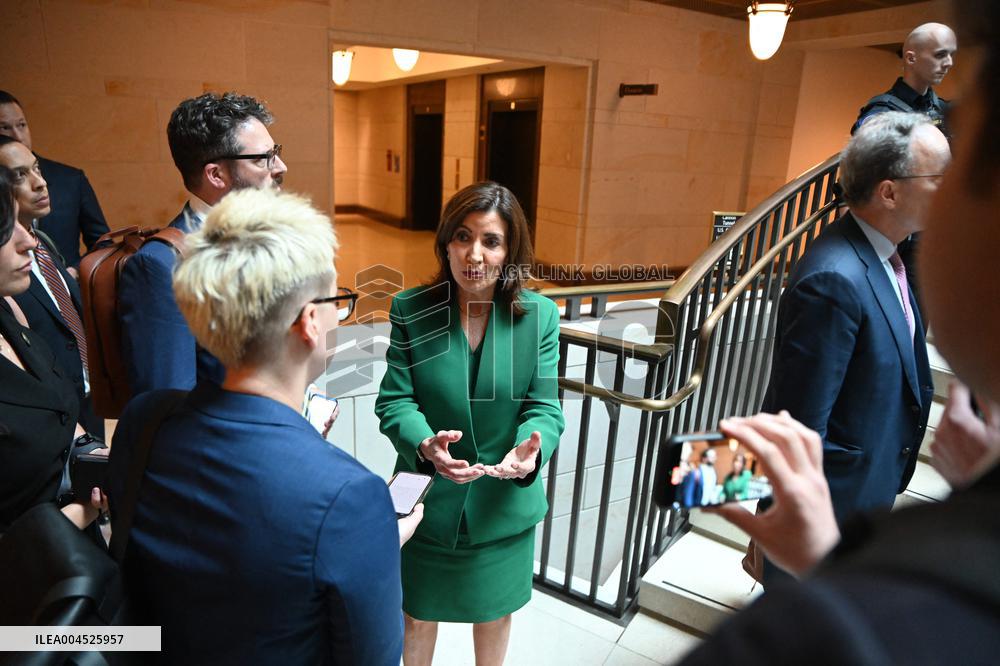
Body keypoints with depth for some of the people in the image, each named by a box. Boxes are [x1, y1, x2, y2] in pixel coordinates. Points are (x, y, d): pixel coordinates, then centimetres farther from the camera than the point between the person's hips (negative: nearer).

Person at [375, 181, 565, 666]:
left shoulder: (540, 315, -11)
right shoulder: (411, 310, -12)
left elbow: (544, 405, -11)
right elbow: (394, 400, -12)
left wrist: (531, 449, -33)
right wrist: (426, 444, -33)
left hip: (504, 502, 1)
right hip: (428, 499, 0)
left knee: (494, 612, 26)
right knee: (418, 615, 23)